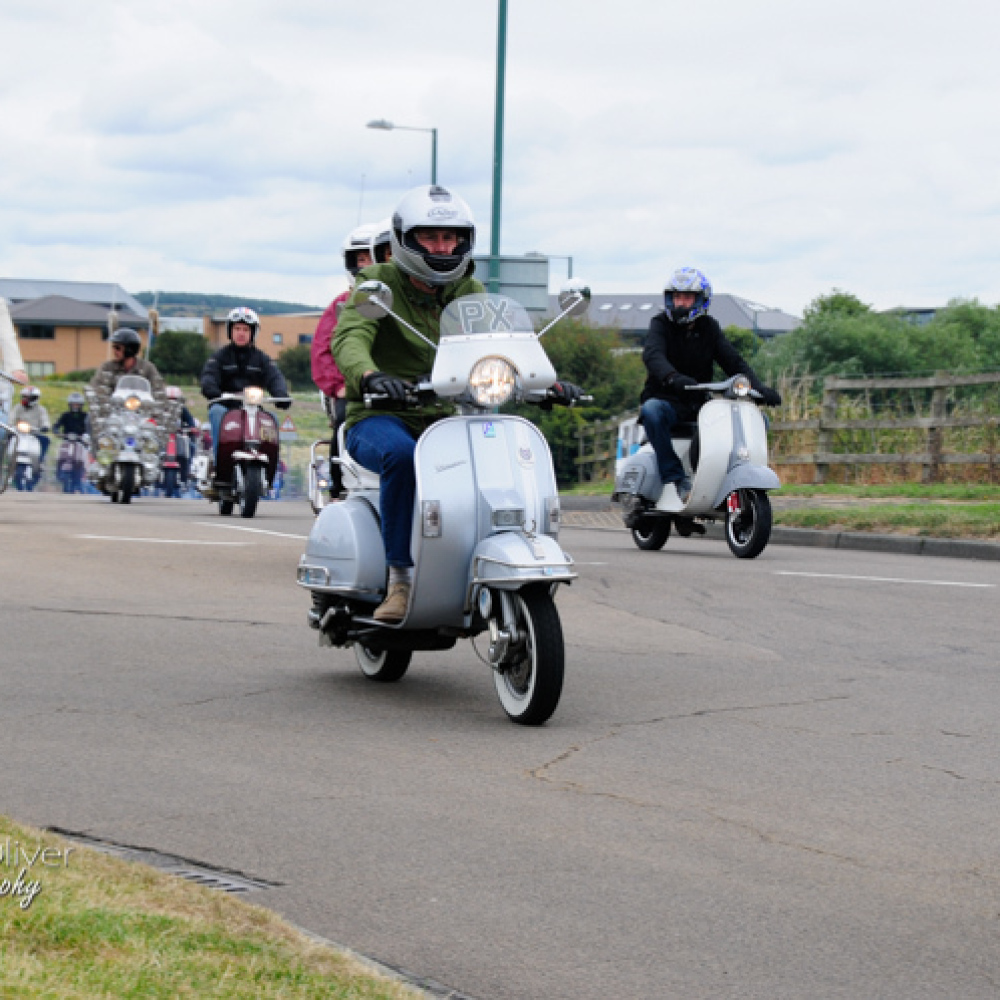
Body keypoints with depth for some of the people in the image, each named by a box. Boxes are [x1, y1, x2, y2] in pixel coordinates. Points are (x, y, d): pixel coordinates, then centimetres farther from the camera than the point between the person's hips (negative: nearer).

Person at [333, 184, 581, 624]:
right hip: (380, 418, -4)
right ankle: (401, 579, -29)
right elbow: (349, 338, -21)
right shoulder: (378, 284, -2)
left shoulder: (470, 293, 13)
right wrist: (370, 375, -45)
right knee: (402, 455, -38)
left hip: (445, 421, 4)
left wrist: (550, 383, -20)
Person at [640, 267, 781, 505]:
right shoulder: (660, 324, -1)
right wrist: (674, 378, -44)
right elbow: (652, 355, -22)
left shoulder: (709, 328, 11)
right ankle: (674, 477, -35)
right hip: (667, 400, -4)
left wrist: (759, 388, -15)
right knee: (651, 411, -39)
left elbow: (734, 362, 4)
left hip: (700, 403, 4)